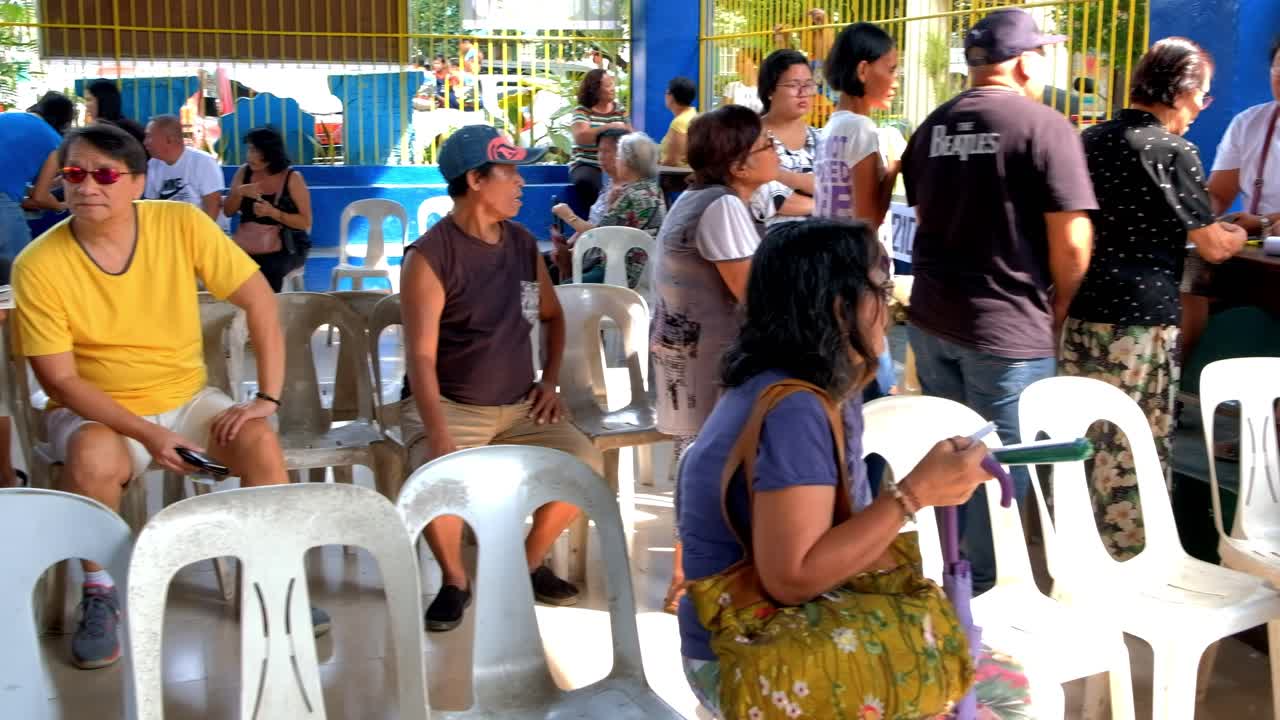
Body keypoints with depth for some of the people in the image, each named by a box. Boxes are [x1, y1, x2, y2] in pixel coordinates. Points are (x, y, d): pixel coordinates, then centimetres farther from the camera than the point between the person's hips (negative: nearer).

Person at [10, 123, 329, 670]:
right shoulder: (38, 266, -15)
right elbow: (59, 380, -13)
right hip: (94, 410, -2)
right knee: (93, 458, -34)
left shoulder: (181, 224, -12)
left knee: (259, 441, -23)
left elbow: (258, 300, -8)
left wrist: (267, 397, -16)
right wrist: (147, 434, -24)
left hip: (185, 397, 2)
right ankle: (99, 593, -8)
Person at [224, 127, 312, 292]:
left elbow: (306, 223, -7)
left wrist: (273, 212, -19)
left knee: (269, 271, -34)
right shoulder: (244, 172, 7)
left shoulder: (292, 178, -5)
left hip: (284, 249, -3)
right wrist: (239, 193, -12)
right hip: (245, 248, 4)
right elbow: (228, 212, 8)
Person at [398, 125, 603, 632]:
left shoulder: (523, 244, 6)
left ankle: (528, 564, 9)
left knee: (586, 465, -17)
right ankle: (455, 582, -2)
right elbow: (420, 357, -20)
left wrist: (550, 382, 7)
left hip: (518, 406, 5)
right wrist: (437, 437, -32)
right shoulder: (429, 256, -14)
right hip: (447, 404, -5)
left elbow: (552, 316, 22)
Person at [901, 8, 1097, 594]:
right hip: (1007, 325, -7)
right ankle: (984, 587, 14)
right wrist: (1056, 309, 1)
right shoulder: (1044, 125, -12)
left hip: (931, 317, 7)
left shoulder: (933, 126, 9)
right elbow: (1071, 242, -14)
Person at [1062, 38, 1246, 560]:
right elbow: (1213, 247, -4)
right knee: (1136, 450, 2)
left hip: (1080, 311, 7)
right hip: (1140, 320, -7)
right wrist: (1237, 235, 18)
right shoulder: (1173, 151, -9)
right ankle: (1128, 561, 10)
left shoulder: (1092, 139, 10)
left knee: (1081, 439, 14)